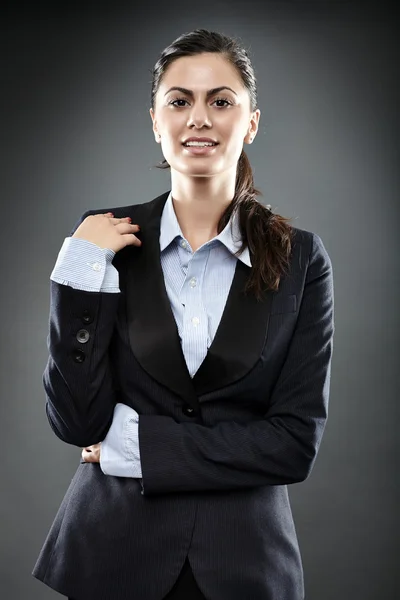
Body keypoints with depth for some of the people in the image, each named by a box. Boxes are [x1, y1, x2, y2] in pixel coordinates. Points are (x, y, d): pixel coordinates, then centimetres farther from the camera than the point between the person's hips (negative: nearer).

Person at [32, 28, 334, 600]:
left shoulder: (299, 258, -5)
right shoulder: (104, 239, -4)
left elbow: (297, 441, -9)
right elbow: (76, 421, -9)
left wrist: (135, 445, -13)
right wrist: (82, 273, -17)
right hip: (110, 553, 0)